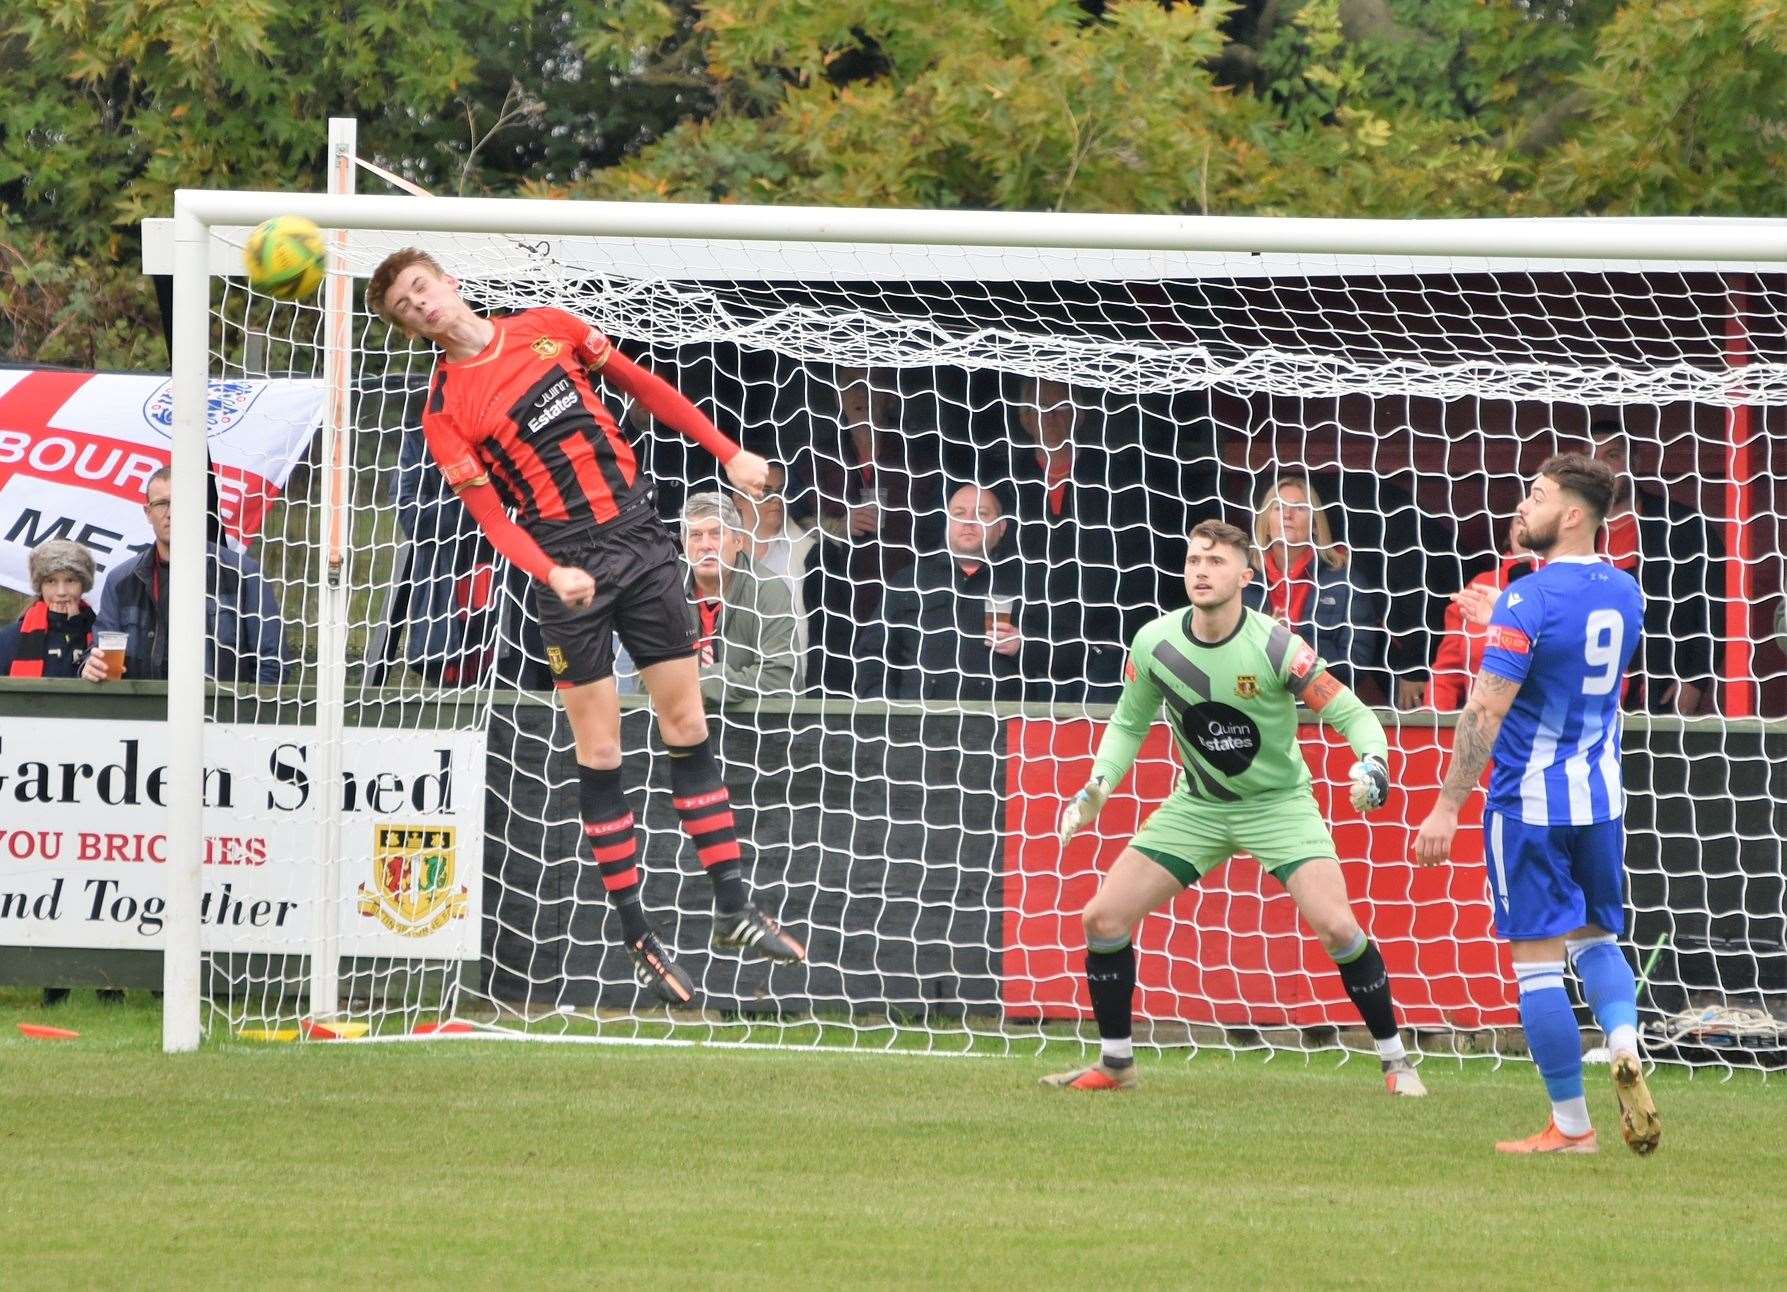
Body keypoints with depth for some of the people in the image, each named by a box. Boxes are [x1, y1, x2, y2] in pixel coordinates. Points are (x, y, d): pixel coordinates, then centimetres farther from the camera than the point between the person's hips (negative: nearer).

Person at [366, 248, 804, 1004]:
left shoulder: (547, 329, 6)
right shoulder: (445, 411, -5)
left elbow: (642, 387, 15)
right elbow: (491, 518, -9)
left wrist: (727, 453, 14)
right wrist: (553, 574, -26)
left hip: (641, 537, 3)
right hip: (571, 568, -3)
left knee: (687, 726, 4)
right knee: (599, 751, -3)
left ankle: (733, 911, 8)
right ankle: (636, 937, 4)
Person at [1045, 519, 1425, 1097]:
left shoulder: (1275, 647, -22)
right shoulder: (1154, 644, -11)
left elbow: (1352, 714, -17)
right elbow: (1129, 722, 7)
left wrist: (1373, 763, -38)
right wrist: (1098, 787, -8)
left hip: (1279, 803, -4)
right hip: (1198, 806, 4)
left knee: (1335, 925, -22)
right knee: (1103, 918, -5)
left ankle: (1396, 1062, -4)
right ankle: (1115, 1064, 14)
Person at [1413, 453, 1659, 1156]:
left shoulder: (1527, 602, -17)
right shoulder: (1624, 592, 5)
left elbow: (1485, 711, -20)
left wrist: (1447, 807, -16)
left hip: (1530, 802, -7)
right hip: (1600, 795, 7)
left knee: (1537, 959, 0)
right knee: (1596, 937, 21)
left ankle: (1571, 1125, 2)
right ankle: (1625, 1049, -7)